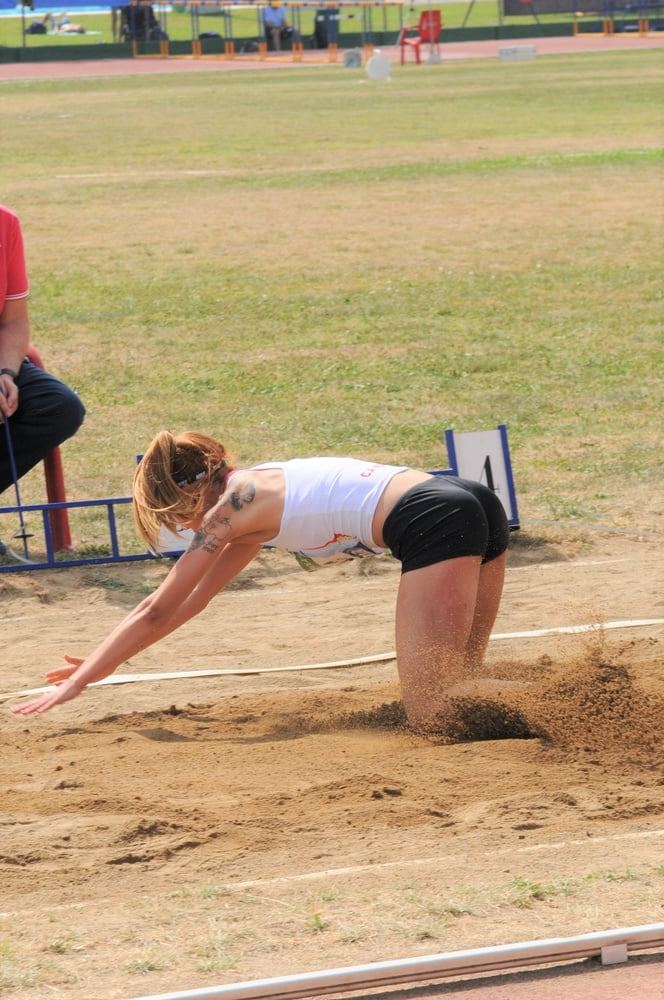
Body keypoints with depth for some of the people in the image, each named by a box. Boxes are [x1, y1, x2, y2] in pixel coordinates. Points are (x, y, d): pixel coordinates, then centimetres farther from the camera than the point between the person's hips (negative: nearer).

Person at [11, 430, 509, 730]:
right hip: (478, 506, 9)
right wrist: (103, 664, 39)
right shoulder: (258, 493, 27)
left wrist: (78, 682, 14)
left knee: (429, 718, -8)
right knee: (456, 688, 20)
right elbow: (192, 601, 36)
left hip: (434, 525, -9)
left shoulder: (231, 506, 2)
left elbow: (156, 612, 7)